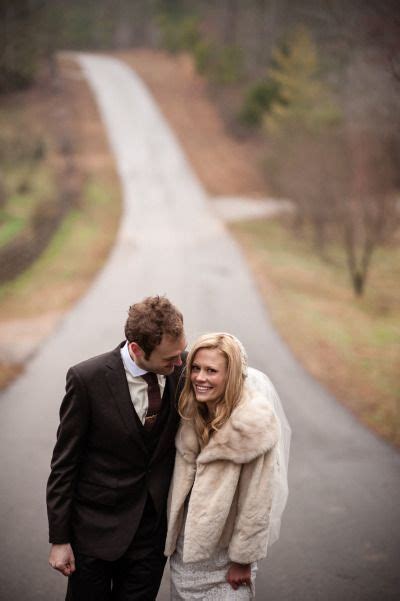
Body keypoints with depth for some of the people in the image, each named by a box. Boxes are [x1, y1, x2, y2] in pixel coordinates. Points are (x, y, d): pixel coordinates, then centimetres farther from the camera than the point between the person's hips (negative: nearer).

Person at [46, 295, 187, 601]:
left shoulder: (182, 367, -11)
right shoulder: (87, 379, -20)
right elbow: (64, 463, -10)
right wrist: (59, 539, -7)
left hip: (155, 526, 3)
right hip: (97, 527, -3)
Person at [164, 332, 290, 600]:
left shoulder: (254, 421, -24)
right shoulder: (191, 410, -6)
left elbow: (256, 500, -18)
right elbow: (184, 474, 6)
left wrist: (243, 559, -12)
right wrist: (171, 534, 8)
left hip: (226, 547, -5)